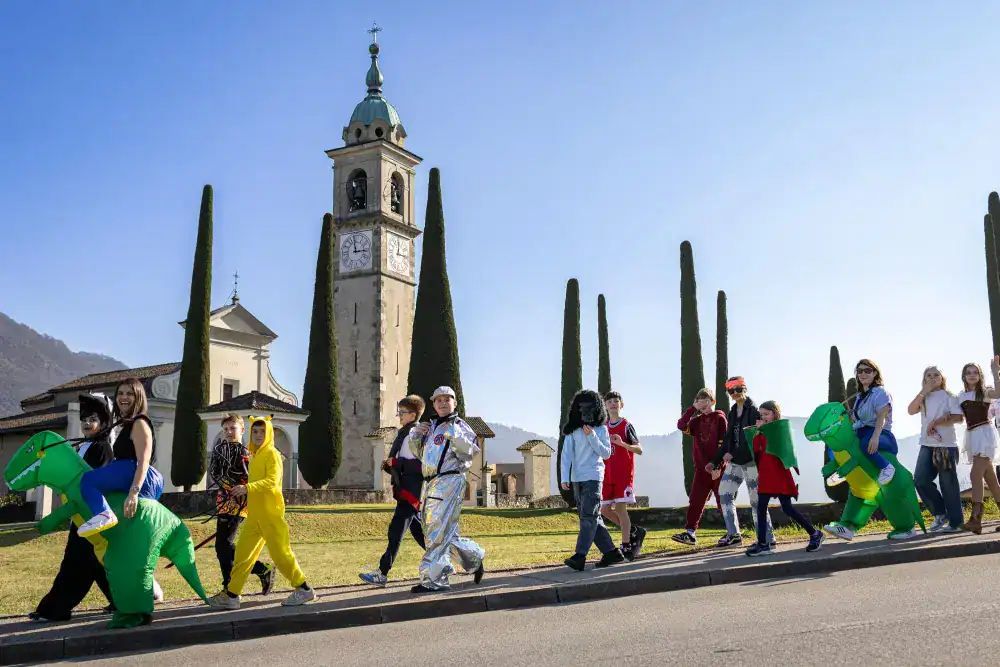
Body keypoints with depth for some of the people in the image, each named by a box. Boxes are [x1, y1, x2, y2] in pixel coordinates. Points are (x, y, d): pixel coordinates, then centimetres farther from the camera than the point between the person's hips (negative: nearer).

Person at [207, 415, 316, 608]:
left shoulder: (272, 454, -9)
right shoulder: (254, 455, 17)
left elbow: (272, 481, -23)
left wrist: (247, 487, -32)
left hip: (270, 513, -8)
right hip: (254, 515, 8)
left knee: (280, 552, -4)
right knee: (243, 553, 7)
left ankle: (304, 589, 7)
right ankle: (231, 595, 13)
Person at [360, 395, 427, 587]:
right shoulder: (402, 434, 16)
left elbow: (421, 464, -22)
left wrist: (396, 462, -18)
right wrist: (388, 466, 5)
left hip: (411, 489, -10)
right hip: (403, 488, 10)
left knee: (396, 531, -9)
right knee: (417, 530, 14)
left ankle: (382, 573, -8)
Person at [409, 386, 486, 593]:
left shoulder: (459, 426, 0)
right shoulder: (431, 426, 22)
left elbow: (473, 450, -13)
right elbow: (418, 452, 29)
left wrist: (455, 435, -24)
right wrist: (415, 436, 11)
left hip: (449, 481, -8)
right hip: (431, 483, 8)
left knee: (438, 531, -10)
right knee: (447, 532, 15)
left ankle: (433, 579, -6)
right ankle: (475, 557, 32)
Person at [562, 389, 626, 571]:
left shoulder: (601, 429, 3)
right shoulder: (572, 430, 6)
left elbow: (606, 453, 0)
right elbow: (566, 454, 1)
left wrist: (592, 436, -11)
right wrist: (564, 478, -8)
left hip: (594, 476, -4)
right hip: (577, 479, 4)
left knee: (588, 516, -13)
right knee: (592, 518, 8)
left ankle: (580, 556, -20)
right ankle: (611, 552, 19)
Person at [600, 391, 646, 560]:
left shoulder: (626, 425, -3)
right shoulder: (604, 427, 14)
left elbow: (639, 449, -8)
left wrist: (622, 443, -24)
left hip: (624, 473, -6)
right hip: (608, 475, 6)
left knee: (620, 508, -10)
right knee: (605, 509, 3)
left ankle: (626, 547, -1)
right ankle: (634, 531, 21)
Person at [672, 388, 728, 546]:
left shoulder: (720, 418, -4)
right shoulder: (697, 420, 12)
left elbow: (723, 444, -10)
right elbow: (681, 426, -5)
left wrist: (718, 466, -16)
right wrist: (693, 408, -7)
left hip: (718, 468, -5)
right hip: (701, 468, 5)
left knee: (723, 500, 2)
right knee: (695, 500, 1)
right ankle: (690, 533, 1)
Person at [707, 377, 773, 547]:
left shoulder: (753, 410, -8)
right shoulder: (732, 412, 14)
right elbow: (728, 440, 17)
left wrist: (733, 454, -21)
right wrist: (715, 461, 13)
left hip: (751, 461, -7)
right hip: (735, 462, 7)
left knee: (756, 500, -3)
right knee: (724, 492, -1)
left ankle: (768, 539, 5)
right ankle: (733, 534, 5)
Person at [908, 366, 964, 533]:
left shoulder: (949, 396, 1)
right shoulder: (923, 398, 15)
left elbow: (959, 418, -9)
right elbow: (911, 410, -2)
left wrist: (935, 422, -14)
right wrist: (923, 392, -5)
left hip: (947, 445, -4)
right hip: (927, 445, 5)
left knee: (948, 483, -2)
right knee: (920, 480, -5)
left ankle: (955, 522, 6)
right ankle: (940, 513, 13)